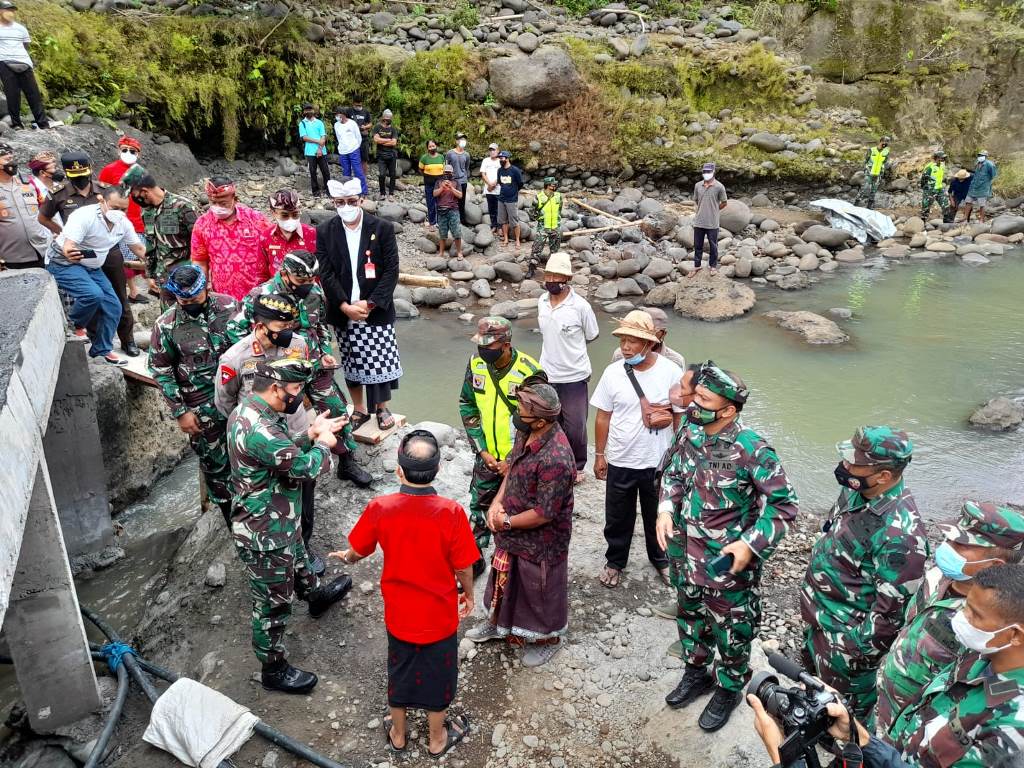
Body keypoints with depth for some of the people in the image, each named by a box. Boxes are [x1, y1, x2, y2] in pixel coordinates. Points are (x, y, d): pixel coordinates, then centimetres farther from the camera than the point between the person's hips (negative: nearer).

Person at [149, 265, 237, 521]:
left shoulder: (228, 305, -8)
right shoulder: (166, 325, -13)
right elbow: (161, 371, -6)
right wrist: (180, 412, -8)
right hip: (203, 408, -2)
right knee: (215, 462, 12)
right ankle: (229, 511, 34)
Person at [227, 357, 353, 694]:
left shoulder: (250, 411, -1)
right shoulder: (257, 430, -35)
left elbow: (286, 454, 11)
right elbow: (307, 468, -31)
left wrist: (311, 435, -2)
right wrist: (323, 444, -12)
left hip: (278, 522, 10)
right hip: (265, 536, -10)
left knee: (298, 561, 36)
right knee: (273, 604, 10)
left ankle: (316, 595, 64)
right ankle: (274, 670, 30)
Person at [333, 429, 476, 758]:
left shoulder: (379, 508, -22)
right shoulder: (451, 512, -28)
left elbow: (358, 551, -3)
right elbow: (464, 567, -16)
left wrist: (346, 557, 21)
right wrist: (468, 594, 5)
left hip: (399, 613, 2)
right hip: (440, 615, -2)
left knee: (400, 670, 26)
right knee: (437, 675, 22)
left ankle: (398, 734, 48)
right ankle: (438, 738, 44)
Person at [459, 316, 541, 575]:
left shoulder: (529, 372, -22)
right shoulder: (476, 364, -8)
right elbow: (467, 407, 2)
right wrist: (482, 450, -3)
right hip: (487, 455, 4)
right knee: (479, 507, 15)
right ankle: (474, 559, 34)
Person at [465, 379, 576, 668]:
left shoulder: (556, 459, -37)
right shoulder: (526, 431, -11)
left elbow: (544, 514, -29)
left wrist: (506, 522, -16)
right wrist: (497, 501, -6)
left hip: (541, 540, -8)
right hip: (512, 531, 8)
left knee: (539, 589, 17)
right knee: (505, 577, 28)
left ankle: (548, 638, 44)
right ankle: (498, 622, 54)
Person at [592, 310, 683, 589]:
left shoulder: (671, 372, -14)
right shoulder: (613, 373, -10)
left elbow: (681, 416, -4)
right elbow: (603, 417, -1)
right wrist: (599, 455, 2)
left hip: (658, 462, -1)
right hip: (619, 462, 1)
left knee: (657, 516, 20)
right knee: (617, 518, 16)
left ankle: (661, 559, 45)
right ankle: (615, 561, 40)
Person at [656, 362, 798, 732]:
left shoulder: (753, 450, -26)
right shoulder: (691, 433, -8)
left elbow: (784, 504, -18)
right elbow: (675, 473, 10)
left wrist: (751, 545, -24)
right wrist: (666, 509, -5)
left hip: (729, 562, -6)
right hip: (687, 553, 6)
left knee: (731, 631, 17)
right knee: (690, 616, 26)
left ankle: (728, 689, 42)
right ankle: (696, 671, 50)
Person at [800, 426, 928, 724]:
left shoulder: (900, 533, -34)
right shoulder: (856, 489, -7)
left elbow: (893, 609, -28)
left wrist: (859, 651, -18)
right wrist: (811, 596, 18)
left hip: (846, 633, -9)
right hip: (817, 612, 9)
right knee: (814, 675, 32)